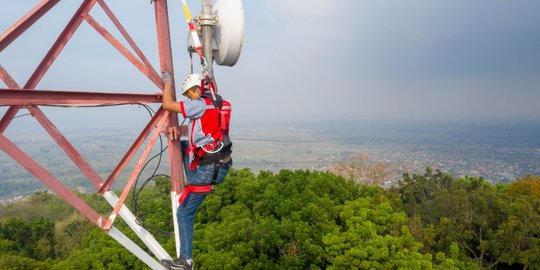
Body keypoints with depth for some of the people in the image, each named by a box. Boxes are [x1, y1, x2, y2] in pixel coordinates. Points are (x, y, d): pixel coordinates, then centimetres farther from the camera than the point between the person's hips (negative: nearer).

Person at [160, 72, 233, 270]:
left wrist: (167, 83, 8)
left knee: (184, 213, 0)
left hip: (210, 167, -9)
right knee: (183, 146, 29)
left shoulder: (201, 104, -13)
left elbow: (168, 105, -9)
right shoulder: (213, 103, 15)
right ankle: (191, 186, 22)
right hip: (219, 162, 9)